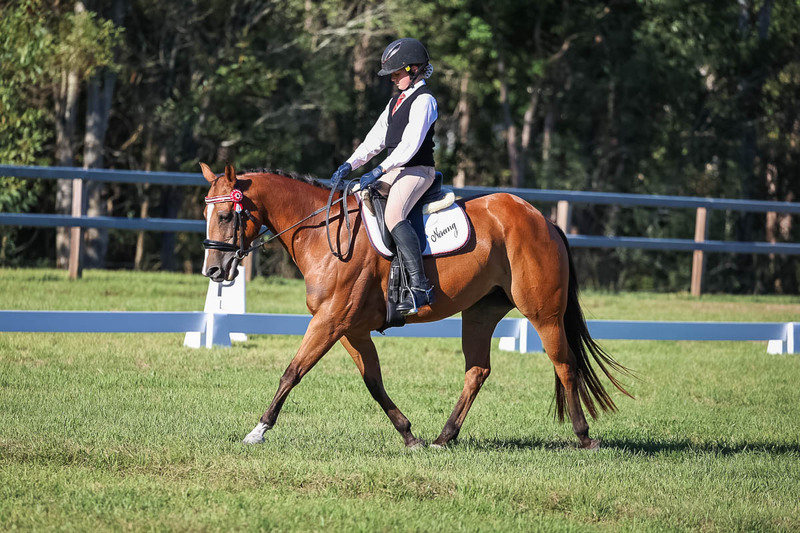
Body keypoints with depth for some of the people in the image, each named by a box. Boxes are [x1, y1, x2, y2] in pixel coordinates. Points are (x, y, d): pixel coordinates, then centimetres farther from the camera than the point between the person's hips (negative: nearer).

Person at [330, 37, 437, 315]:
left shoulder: (423, 100, -11)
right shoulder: (397, 100, 19)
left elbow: (411, 143, -21)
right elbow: (376, 138, 19)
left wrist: (380, 170, -26)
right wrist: (350, 164, 7)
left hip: (417, 170, -10)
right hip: (395, 169, 10)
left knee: (393, 215, -31)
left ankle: (420, 286, -37)